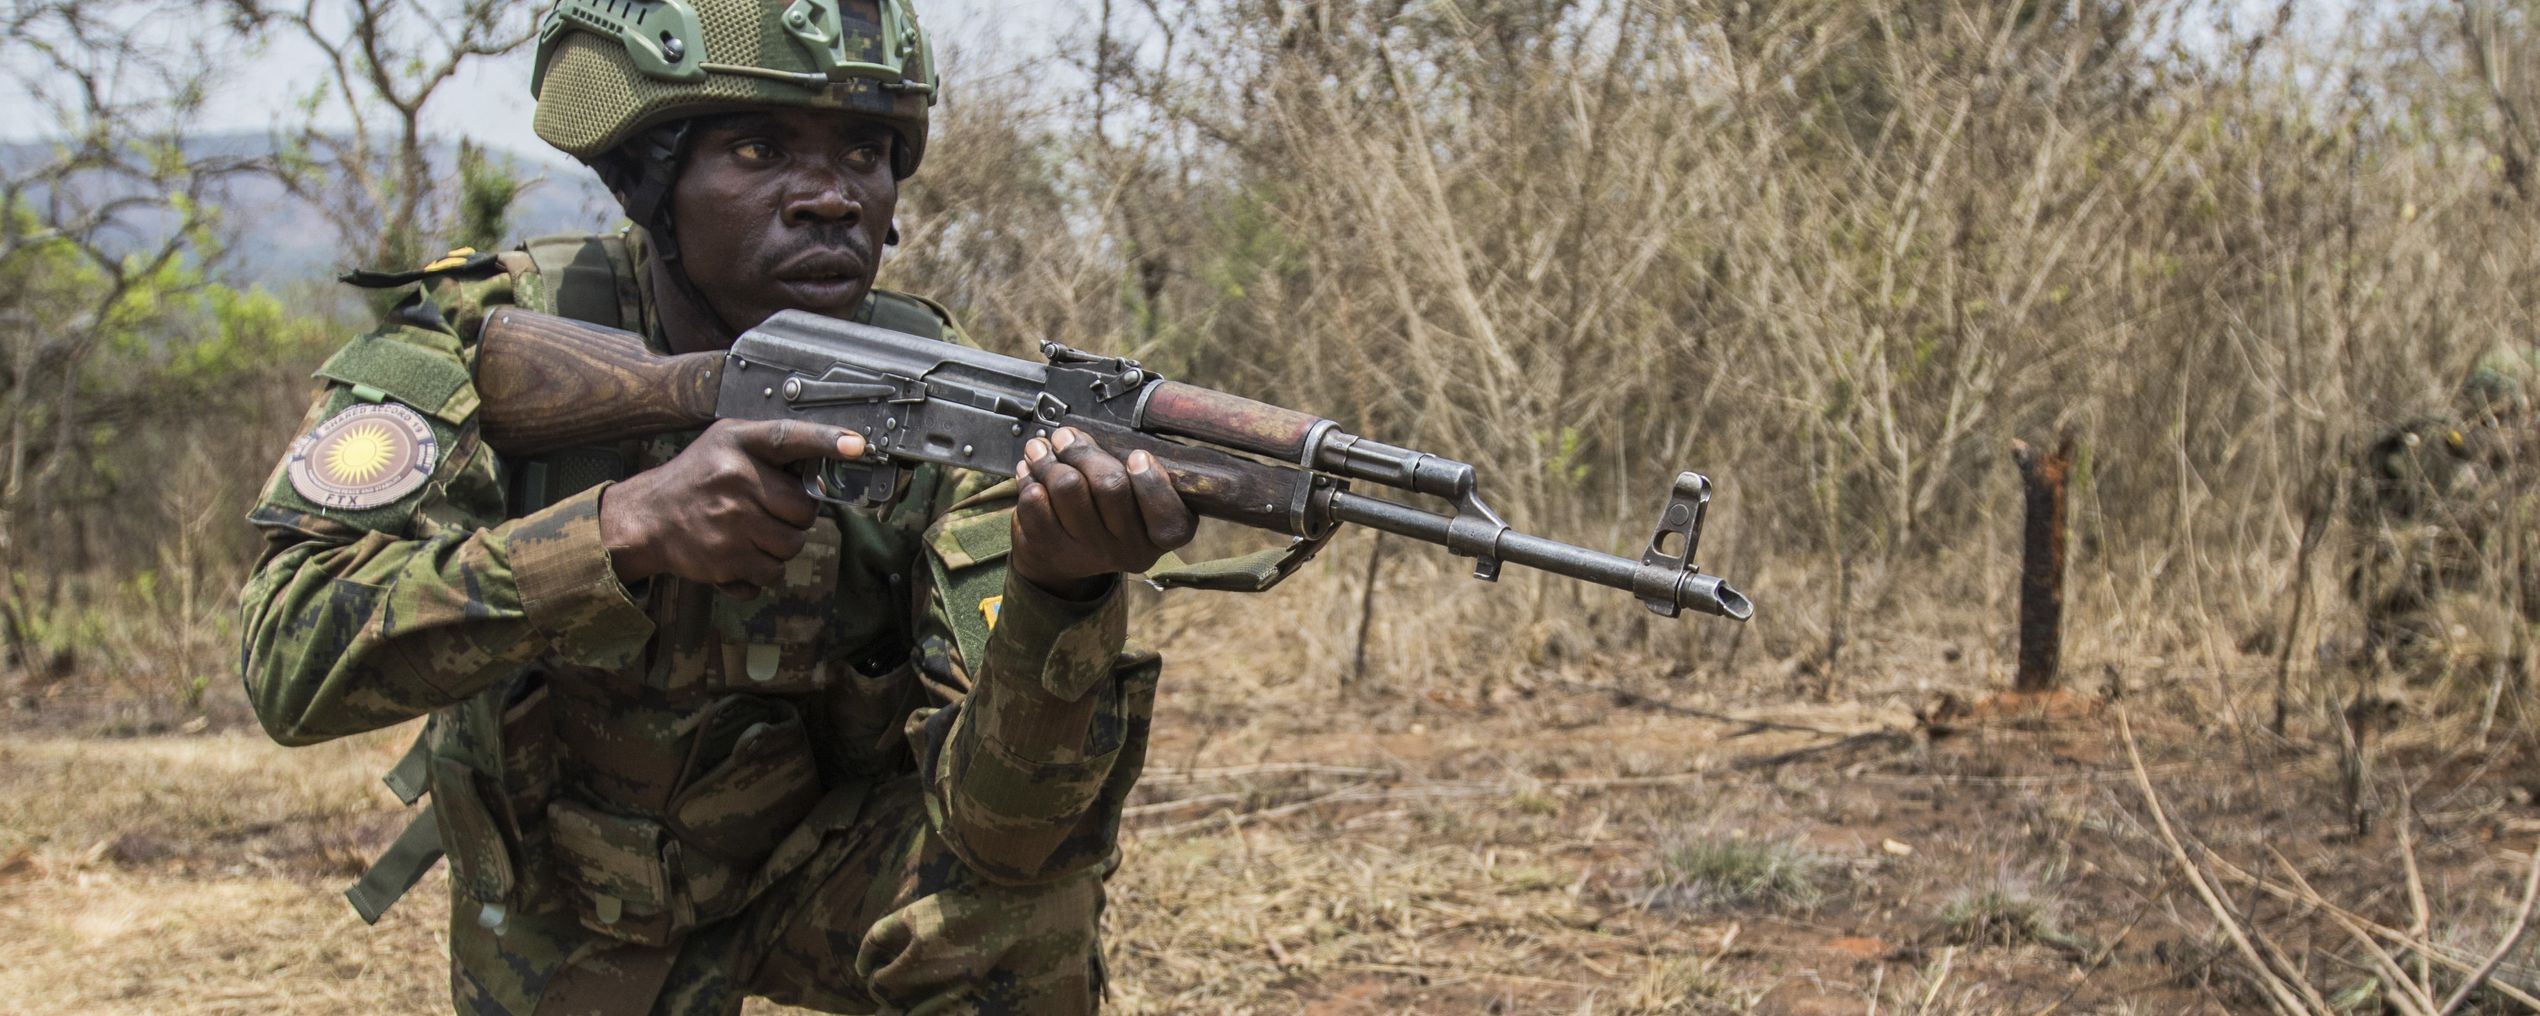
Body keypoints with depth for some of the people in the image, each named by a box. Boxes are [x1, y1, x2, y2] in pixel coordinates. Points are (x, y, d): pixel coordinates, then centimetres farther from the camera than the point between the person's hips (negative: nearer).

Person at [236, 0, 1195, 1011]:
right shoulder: (486, 334, -21)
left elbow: (995, 825, -31)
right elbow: (291, 657, -34)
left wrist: (1061, 590, -52)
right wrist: (624, 525, -47)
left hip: (824, 869, -1)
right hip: (567, 918, 1)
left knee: (1029, 896, -28)